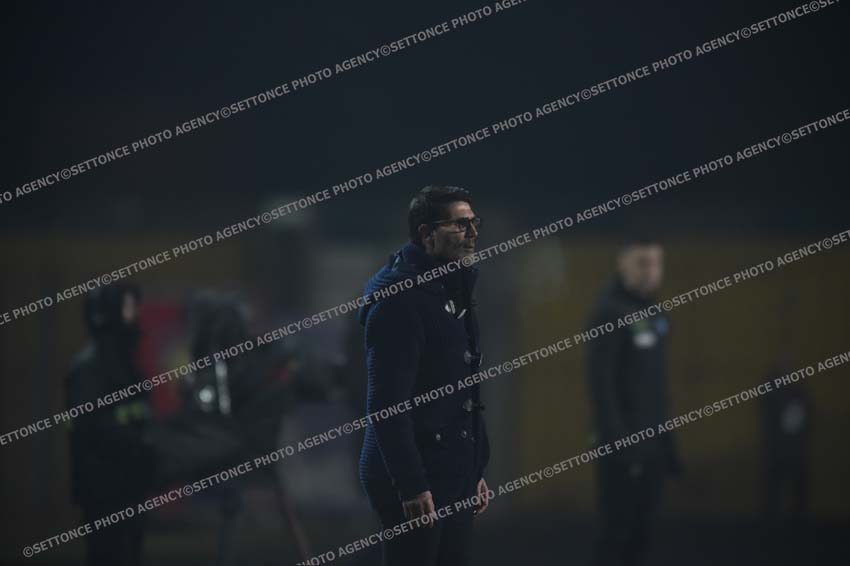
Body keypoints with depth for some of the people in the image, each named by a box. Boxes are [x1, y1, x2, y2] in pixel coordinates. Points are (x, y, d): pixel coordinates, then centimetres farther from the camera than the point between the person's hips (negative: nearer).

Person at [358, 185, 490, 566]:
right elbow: (386, 403, -20)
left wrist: (475, 471, 20)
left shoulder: (452, 292, 16)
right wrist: (411, 486, -22)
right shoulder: (398, 298, -14)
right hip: (416, 479, -9)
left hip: (454, 476, 9)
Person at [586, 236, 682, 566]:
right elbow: (600, 381, -18)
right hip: (625, 443, -8)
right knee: (618, 530, -7)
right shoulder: (610, 312, -12)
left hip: (652, 442, 8)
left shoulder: (655, 314, 14)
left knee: (640, 531, 8)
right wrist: (616, 440, -23)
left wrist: (667, 440, 15)